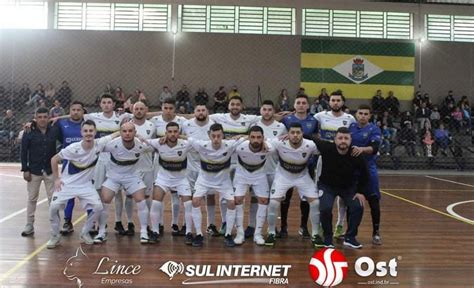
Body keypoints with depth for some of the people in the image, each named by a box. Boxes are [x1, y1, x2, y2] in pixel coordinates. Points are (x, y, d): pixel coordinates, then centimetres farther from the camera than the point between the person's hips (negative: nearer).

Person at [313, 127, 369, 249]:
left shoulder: (356, 156, -21)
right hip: (326, 185, -2)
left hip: (348, 187, 2)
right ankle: (327, 238, 2)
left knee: (358, 207, -15)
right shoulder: (326, 148, -26)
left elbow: (364, 175, -4)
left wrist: (361, 192, -9)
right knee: (325, 208, -23)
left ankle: (350, 238, 5)